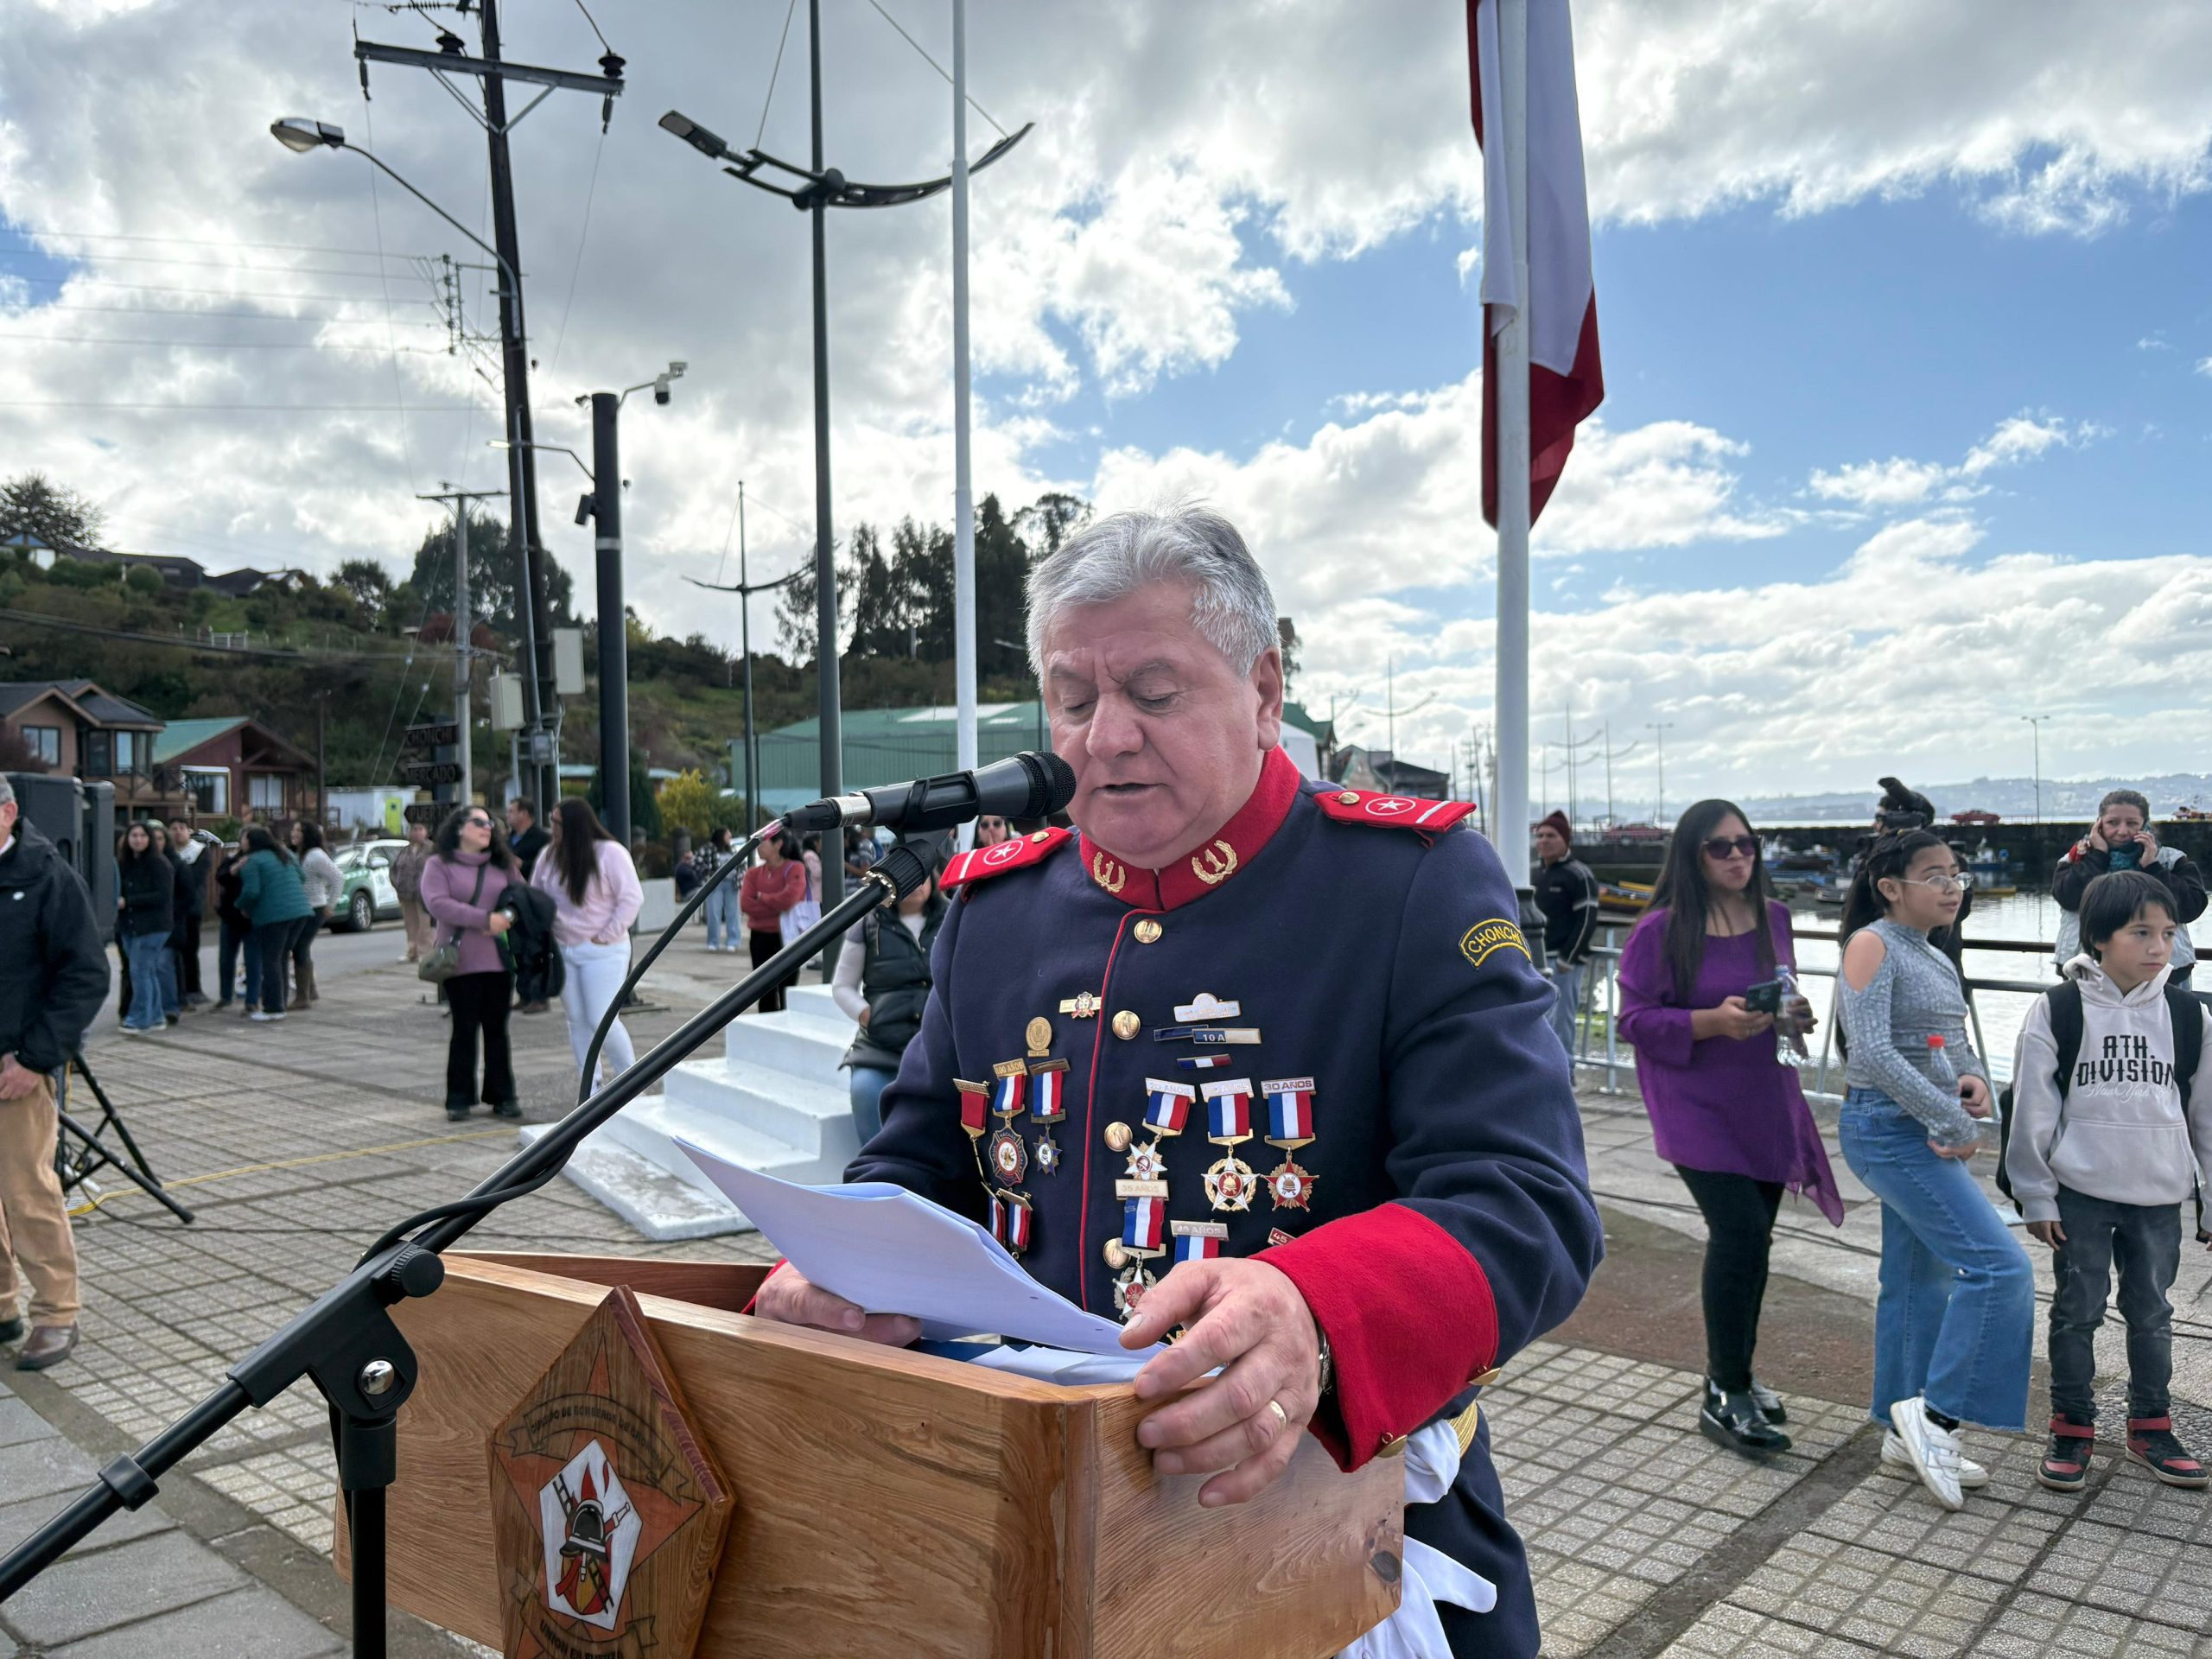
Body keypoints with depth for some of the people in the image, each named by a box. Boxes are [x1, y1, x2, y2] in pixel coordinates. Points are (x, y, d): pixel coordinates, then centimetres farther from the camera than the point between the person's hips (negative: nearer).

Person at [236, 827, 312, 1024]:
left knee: (271, 961, -2)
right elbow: (302, 880, 20)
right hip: (299, 911, 7)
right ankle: (277, 1004, 18)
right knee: (281, 959, 15)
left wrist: (243, 907, 4)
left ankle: (274, 1008, -5)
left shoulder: (252, 861, -6)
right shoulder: (286, 855, 17)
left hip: (273, 915, -7)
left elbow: (251, 891, -13)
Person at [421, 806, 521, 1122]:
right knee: (464, 1029, 0)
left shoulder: (503, 865, 14)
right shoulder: (439, 866, 2)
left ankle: (502, 1096, 13)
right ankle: (459, 1098, 9)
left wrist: (507, 918, -12)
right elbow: (437, 904, -13)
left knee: (497, 1029, 7)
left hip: (499, 960, 3)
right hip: (460, 962, -3)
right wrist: (485, 919, -18)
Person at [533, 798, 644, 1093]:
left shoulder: (610, 853, -11)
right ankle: (590, 1086, 18)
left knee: (601, 1020, -9)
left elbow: (632, 897, -11)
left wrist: (607, 935, -13)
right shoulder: (550, 855, 5)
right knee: (577, 1021, 9)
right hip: (562, 950, 6)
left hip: (602, 952, -6)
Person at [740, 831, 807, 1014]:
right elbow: (745, 904, -4)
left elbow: (788, 899, -19)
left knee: (786, 992, -3)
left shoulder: (795, 869, -5)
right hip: (760, 938, 5)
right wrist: (777, 908, -12)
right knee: (765, 992, 8)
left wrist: (761, 897, -4)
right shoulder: (754, 873, 8)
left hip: (786, 938, -4)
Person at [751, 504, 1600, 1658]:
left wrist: (1311, 1315, -36)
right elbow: (916, 1167, 13)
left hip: (1337, 1508, -3)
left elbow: (1526, 1204, -16)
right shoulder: (995, 905, 7)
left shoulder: (1418, 882, -8)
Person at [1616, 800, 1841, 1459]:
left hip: (1767, 1104, 6)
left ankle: (1731, 1375, 30)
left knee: (1748, 1238, 13)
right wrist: (1714, 1021, -25)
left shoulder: (1773, 917, 6)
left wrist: (1794, 1013, -3)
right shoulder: (1660, 931, -13)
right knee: (1741, 1232, -14)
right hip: (1697, 1104, -6)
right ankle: (1725, 1400, -1)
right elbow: (1634, 1020, -12)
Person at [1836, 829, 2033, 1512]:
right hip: (1888, 1129, -9)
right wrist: (1955, 1122, -18)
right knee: (1997, 1265, -13)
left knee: (1919, 1280, 14)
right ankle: (1937, 1411, -2)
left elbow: (1956, 1044, 19)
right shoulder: (1872, 944, -13)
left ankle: (1911, 1432, 25)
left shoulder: (1937, 961, 14)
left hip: (1930, 1137, 9)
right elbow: (1872, 1051, -21)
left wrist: (1975, 1083, -4)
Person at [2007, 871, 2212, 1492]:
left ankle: (2151, 1429, 30)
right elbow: (2032, 1109, -5)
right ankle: (2071, 1430, 19)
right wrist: (2036, 1196, -5)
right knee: (2077, 1312, 6)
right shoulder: (2058, 1012, -8)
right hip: (2081, 1194, -3)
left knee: (2151, 1313, 14)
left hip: (2160, 1197, 3)